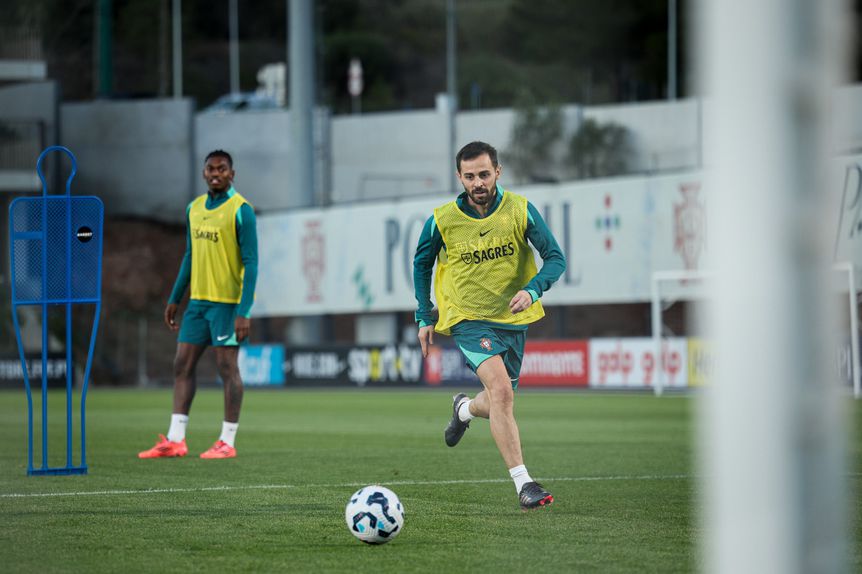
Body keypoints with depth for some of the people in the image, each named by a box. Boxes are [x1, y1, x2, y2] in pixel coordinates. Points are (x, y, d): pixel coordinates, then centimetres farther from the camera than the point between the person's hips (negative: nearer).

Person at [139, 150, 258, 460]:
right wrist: (175, 299, 17)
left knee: (227, 368, -4)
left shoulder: (241, 210, -9)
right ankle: (175, 440, 6)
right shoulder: (194, 208, 12)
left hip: (227, 302, -7)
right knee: (182, 366, 4)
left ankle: (227, 442, 2)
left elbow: (250, 263, -12)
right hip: (198, 300, 7)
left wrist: (244, 312, -19)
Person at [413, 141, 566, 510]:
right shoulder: (442, 220, -9)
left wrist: (532, 289, -25)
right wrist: (424, 317, 7)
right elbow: (422, 263, 9)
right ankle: (523, 483, -26)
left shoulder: (520, 210, -8)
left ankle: (465, 409, 52)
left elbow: (556, 258, -6)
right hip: (468, 318, -3)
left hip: (512, 319, 3)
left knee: (499, 404, 14)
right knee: (500, 388, -26)